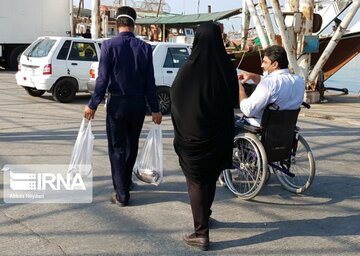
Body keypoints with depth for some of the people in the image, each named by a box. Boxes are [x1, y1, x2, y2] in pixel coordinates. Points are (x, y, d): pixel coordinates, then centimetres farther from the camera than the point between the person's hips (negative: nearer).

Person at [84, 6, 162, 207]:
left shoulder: (109, 45, -10)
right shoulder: (145, 48, -2)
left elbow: (103, 78, -12)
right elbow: (150, 81, -1)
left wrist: (93, 104, -4)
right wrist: (155, 109, 4)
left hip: (117, 103, -3)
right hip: (138, 104, 3)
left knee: (117, 148, 5)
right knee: (132, 145, 20)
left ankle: (122, 194, 2)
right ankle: (126, 181, 38)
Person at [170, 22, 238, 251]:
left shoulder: (189, 69, -15)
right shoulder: (228, 68, -7)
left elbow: (175, 98, -4)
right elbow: (233, 100, 4)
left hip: (193, 134, -4)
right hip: (219, 134, 4)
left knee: (196, 180, 6)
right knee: (211, 177, 22)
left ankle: (201, 233, 1)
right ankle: (204, 216, 42)